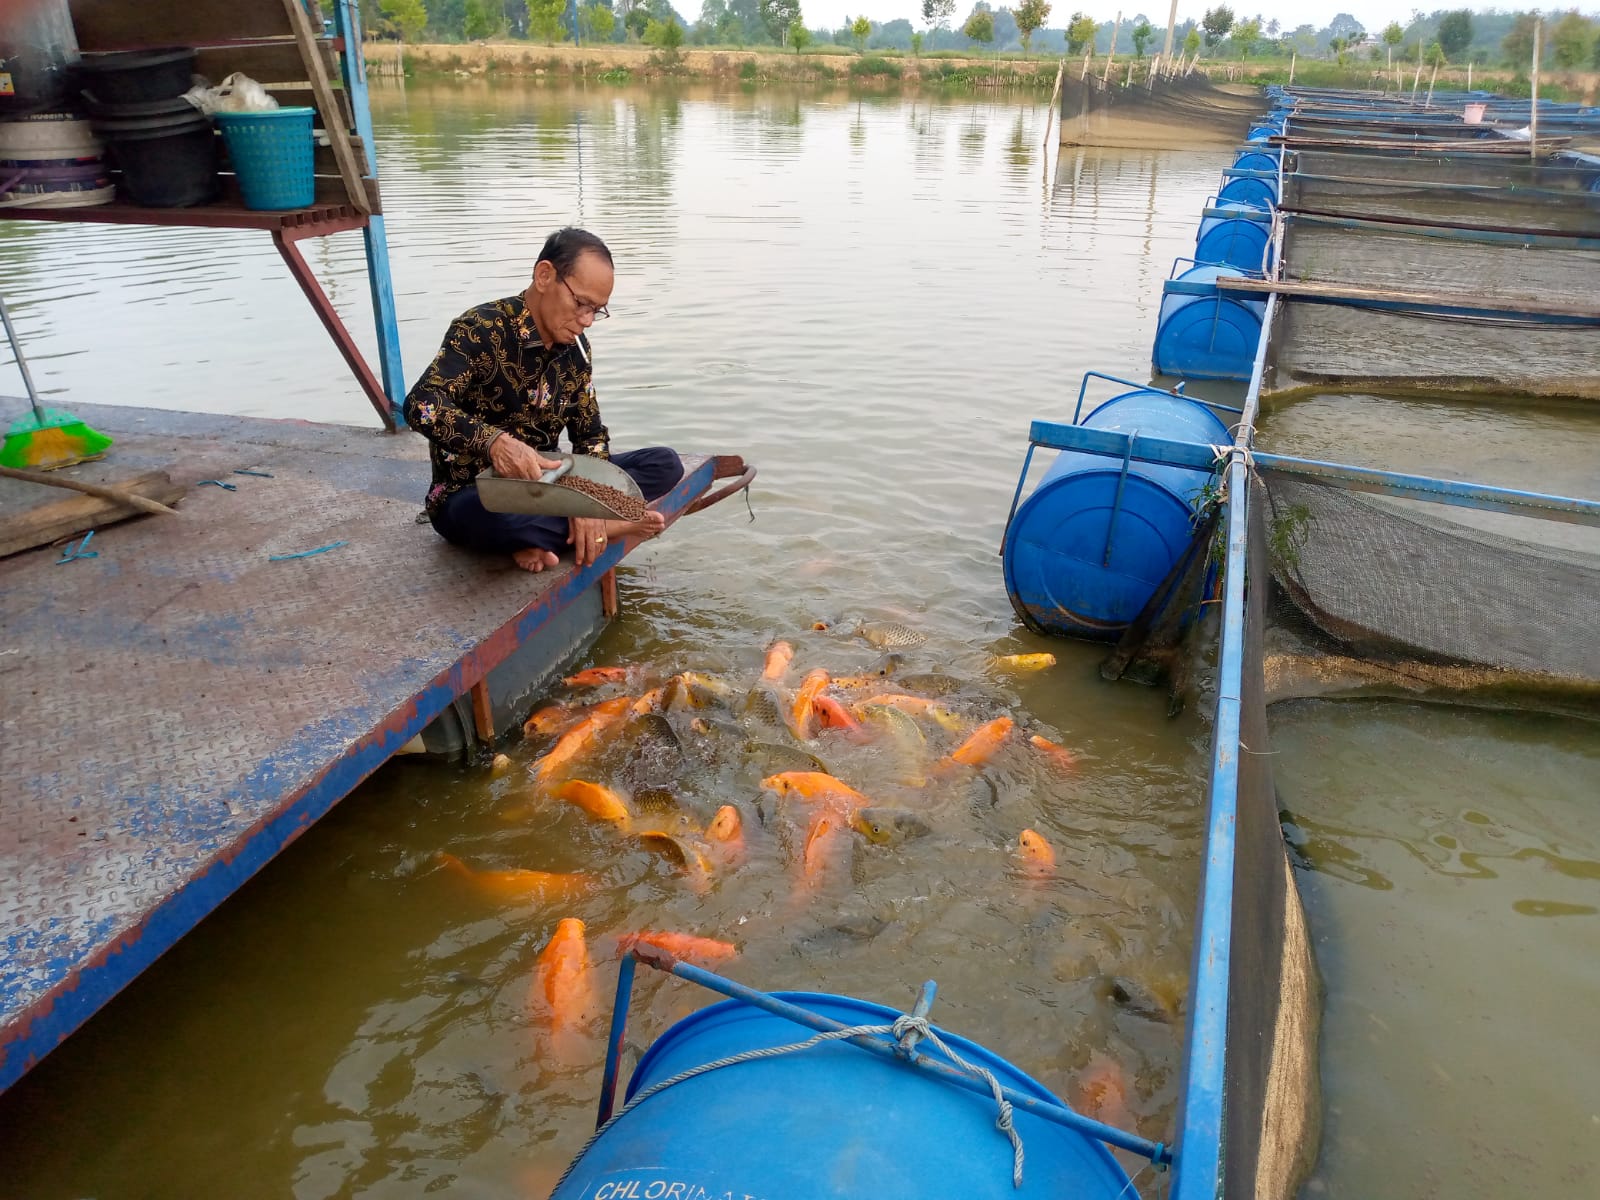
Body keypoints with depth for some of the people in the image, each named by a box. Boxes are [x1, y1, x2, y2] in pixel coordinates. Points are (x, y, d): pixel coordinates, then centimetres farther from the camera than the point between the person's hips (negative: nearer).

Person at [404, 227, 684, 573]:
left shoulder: (575, 349, 2)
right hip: (469, 495, -6)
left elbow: (591, 435, 3)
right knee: (505, 517, -44)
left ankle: (543, 535, -20)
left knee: (665, 463, -7)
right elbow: (421, 406, -31)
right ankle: (608, 525, -16)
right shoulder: (480, 330, -18)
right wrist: (494, 441, -49)